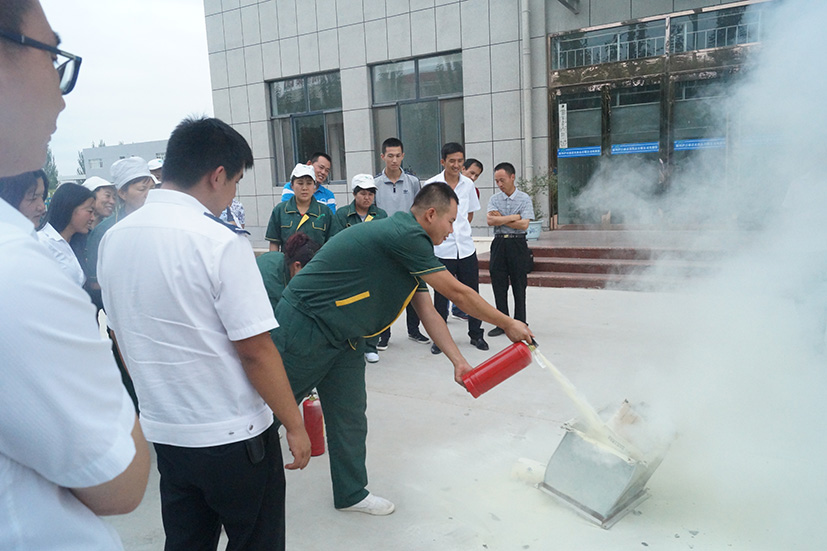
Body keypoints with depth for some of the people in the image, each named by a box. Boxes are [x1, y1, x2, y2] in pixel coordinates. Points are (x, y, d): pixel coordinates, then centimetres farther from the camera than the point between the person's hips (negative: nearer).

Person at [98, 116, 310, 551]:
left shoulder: (113, 238, 1)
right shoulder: (219, 242, -21)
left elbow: (122, 337, 10)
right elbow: (255, 350, -20)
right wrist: (294, 424, -9)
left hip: (161, 430, 6)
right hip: (232, 435, -6)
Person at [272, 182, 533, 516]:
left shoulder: (411, 250, 9)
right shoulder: (406, 235, -23)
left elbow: (427, 312, 10)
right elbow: (458, 293, -19)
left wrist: (458, 360, 2)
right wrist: (508, 324, -7)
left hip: (344, 338, 10)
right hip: (304, 329, -10)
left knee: (350, 415, 13)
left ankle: (351, 493, 28)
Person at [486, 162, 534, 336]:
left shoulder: (524, 199, 0)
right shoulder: (494, 199, 7)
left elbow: (524, 225, -11)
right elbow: (490, 221, -9)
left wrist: (501, 219, -6)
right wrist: (514, 217, -10)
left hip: (518, 245, -2)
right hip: (499, 244, 3)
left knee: (519, 286, 4)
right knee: (499, 286, 5)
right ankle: (502, 324, 16)